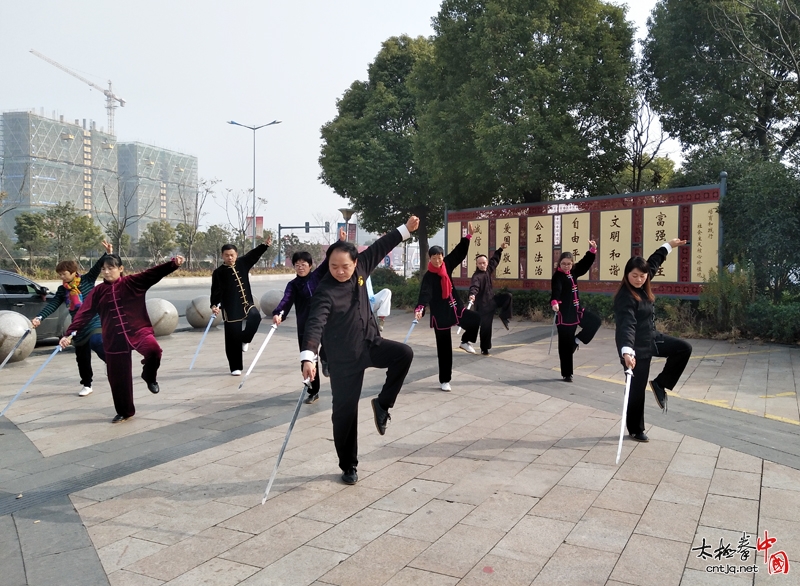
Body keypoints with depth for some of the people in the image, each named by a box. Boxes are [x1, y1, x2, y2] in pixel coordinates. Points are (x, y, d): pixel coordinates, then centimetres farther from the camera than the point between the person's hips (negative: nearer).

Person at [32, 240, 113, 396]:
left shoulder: (87, 280, -4)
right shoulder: (62, 290, 4)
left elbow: (97, 267, -16)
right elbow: (52, 305, -2)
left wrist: (108, 254, -31)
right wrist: (39, 317, -17)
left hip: (95, 322, -5)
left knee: (98, 344, -29)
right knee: (82, 358, 10)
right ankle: (87, 385, 23)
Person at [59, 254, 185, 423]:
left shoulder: (132, 282, -3)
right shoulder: (98, 291, 4)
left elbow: (153, 274, -15)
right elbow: (84, 313, 2)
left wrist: (173, 264, -29)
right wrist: (70, 334, -8)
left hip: (138, 330, -3)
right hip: (114, 339, 3)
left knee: (153, 350, -34)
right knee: (118, 378, 7)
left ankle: (149, 377, -2)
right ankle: (124, 412, 28)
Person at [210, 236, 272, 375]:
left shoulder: (242, 263, 6)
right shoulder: (218, 272, -5)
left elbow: (254, 255, 13)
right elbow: (216, 291, -10)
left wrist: (265, 244, 4)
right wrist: (214, 305, -24)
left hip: (247, 304, 3)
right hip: (231, 309, -3)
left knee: (255, 316, -30)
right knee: (233, 340, 0)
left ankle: (245, 340, -1)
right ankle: (235, 368, 14)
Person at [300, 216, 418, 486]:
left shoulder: (360, 268, -5)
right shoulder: (325, 292, -23)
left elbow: (379, 248, 10)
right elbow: (315, 324, -36)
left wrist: (405, 229, 13)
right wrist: (308, 356, -50)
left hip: (370, 343, 6)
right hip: (344, 358, -5)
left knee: (404, 354, -21)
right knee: (345, 412, 2)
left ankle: (383, 404, 1)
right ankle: (348, 466, 22)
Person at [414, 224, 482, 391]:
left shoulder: (447, 265, -1)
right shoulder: (429, 277, -17)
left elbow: (459, 252, 8)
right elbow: (425, 293, -32)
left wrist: (469, 235, 8)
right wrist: (420, 308, -50)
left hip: (455, 308, 6)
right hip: (440, 314, -5)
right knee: (444, 349, 2)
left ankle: (466, 342, 21)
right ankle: (444, 380, 15)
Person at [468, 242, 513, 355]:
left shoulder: (488, 270, 1)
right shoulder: (477, 276, -23)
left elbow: (494, 260, 19)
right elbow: (474, 286, -42)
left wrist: (500, 249, 21)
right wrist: (472, 295, -63)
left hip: (491, 299, 8)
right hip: (483, 305, -8)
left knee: (507, 296, 0)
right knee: (486, 327, -2)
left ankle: (503, 317, 9)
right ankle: (484, 349, 12)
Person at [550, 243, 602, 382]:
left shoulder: (573, 271, 6)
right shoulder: (558, 276, -15)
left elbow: (586, 263, 18)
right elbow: (555, 289, -33)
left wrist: (592, 249, 8)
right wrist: (554, 302, -52)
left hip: (576, 310, 7)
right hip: (565, 314, -7)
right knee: (565, 345, 0)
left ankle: (577, 340, 15)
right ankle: (566, 374, 10)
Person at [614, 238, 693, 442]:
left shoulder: (642, 287, -1)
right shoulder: (625, 297, -27)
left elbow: (653, 263, 18)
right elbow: (626, 325, -40)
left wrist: (669, 245, 27)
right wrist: (627, 351, -54)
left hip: (652, 338, 9)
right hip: (637, 348, -9)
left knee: (684, 349, 5)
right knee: (637, 389, 1)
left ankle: (660, 383, 12)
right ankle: (636, 430, 18)